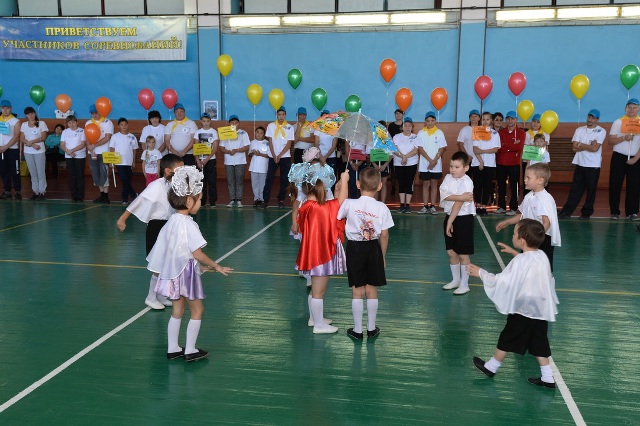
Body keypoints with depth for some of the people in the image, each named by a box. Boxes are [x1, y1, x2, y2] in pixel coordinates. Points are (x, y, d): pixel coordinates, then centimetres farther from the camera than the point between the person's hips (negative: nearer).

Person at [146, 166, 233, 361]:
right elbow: (197, 253, -21)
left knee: (177, 311, 17)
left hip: (173, 272, 8)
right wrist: (216, 266, -9)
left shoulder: (171, 221, 4)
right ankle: (190, 350, 14)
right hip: (186, 273, -8)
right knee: (197, 310, 9)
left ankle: (172, 349, 25)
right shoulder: (188, 225, -21)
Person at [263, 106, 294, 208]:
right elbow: (270, 142, 1)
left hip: (285, 157, 0)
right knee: (269, 178, -4)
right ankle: (265, 200, -1)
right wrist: (274, 156, -8)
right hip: (273, 156, 0)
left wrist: (279, 155, -9)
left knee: (284, 180, 1)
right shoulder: (271, 126, 3)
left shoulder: (289, 127, 2)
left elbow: (289, 144, -2)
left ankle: (281, 200, 11)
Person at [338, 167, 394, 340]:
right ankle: (371, 329, 24)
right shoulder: (382, 208, -9)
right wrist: (383, 256, 10)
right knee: (372, 290, 13)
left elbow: (336, 216, 3)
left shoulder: (350, 204, -14)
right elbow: (384, 235, -4)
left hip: (354, 248, -1)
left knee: (357, 291, 8)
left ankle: (357, 330, 17)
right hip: (373, 249, 1)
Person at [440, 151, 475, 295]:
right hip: (449, 216, 7)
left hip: (463, 219, -7)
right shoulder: (448, 178, 2)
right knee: (451, 251, 15)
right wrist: (460, 197, -26)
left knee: (463, 254, 1)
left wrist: (450, 222, -18)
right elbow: (443, 195, -14)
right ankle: (456, 280, 31)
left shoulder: (466, 182, -17)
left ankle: (464, 284, 12)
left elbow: (458, 204, -19)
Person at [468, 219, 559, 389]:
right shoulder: (541, 256, 2)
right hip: (542, 309, 7)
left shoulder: (519, 261, -20)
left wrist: (480, 273, -9)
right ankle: (547, 378, 17)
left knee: (507, 339, 9)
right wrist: (514, 253, 27)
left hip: (524, 311, -7)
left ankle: (491, 367, 25)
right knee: (538, 344, 15)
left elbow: (501, 281, -19)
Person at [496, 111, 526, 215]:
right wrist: (512, 145, -12)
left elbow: (519, 147, -15)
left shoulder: (521, 133, 0)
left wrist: (505, 146, -10)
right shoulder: (501, 132, 9)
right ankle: (502, 207, 17)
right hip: (500, 163, 3)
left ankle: (513, 208, 5)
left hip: (514, 163, -3)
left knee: (513, 186, 0)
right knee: (501, 186, 8)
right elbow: (498, 147, -4)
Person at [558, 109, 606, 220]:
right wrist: (589, 145, -11)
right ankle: (566, 212, 5)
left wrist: (581, 145, -5)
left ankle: (586, 213, 16)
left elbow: (595, 148, -15)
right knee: (575, 190, 4)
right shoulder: (579, 130, 6)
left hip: (593, 166, -3)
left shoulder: (601, 131, -3)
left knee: (591, 190, 5)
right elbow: (574, 147, -3)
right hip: (580, 164, 3)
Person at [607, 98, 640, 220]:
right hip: (619, 157, -1)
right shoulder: (618, 122, 1)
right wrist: (624, 138, -17)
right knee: (615, 185, 0)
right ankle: (614, 211, 8)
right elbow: (610, 141, -2)